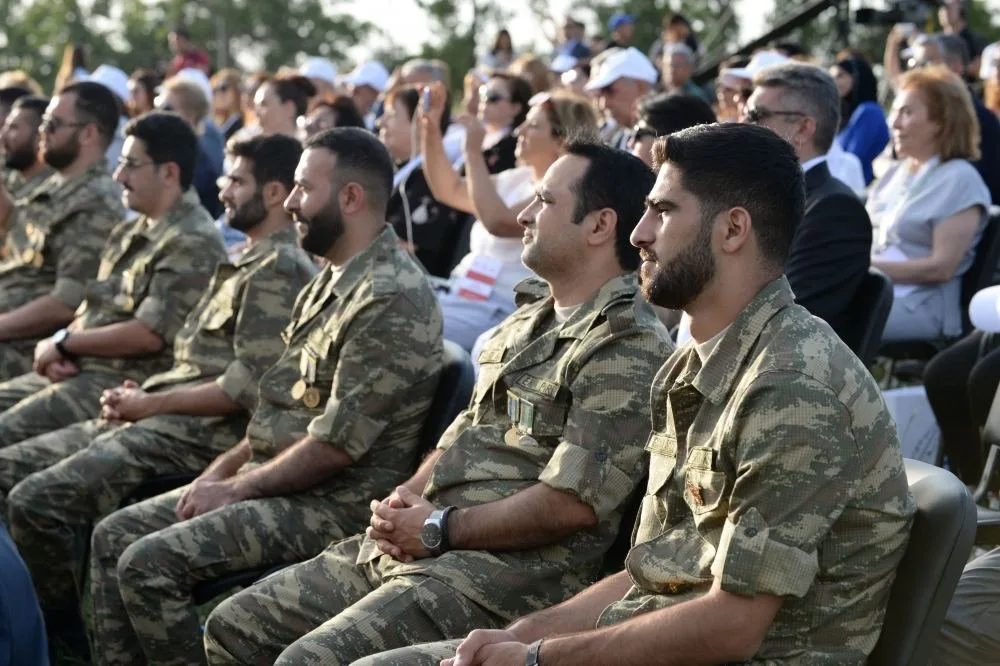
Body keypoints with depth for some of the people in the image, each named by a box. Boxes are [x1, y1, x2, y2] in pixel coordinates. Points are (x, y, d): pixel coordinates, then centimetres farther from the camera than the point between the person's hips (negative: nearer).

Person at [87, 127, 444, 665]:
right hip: (268, 481, 10)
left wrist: (237, 488, -12)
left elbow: (336, 445, -22)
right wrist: (223, 468, 7)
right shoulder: (331, 281, 14)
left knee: (149, 563, -20)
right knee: (114, 537, 5)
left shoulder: (389, 297, -19)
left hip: (337, 502, -10)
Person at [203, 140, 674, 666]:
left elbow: (570, 503, -20)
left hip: (511, 568, -9)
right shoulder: (530, 319, 19)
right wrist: (408, 496, 1)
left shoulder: (630, 350, -12)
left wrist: (439, 528, -13)